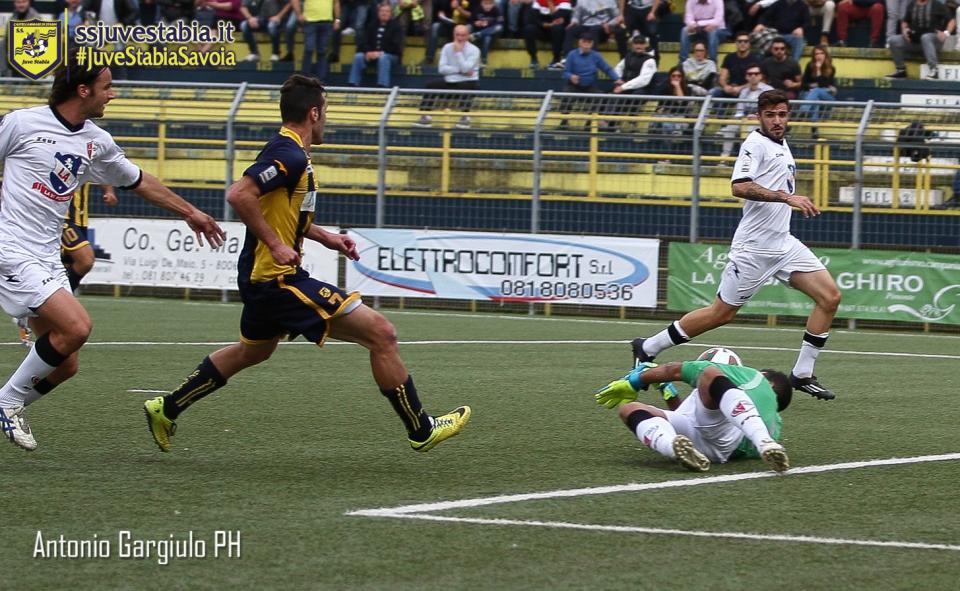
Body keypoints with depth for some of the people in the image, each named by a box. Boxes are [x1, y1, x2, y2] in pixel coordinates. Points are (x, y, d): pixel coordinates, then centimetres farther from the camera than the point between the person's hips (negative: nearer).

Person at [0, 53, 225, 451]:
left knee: (65, 365, -1)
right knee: (75, 326, -22)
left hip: (47, 260, 7)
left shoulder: (96, 142, 11)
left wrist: (191, 213, 32)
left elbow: (140, 182, 26)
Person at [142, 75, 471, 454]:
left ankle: (166, 409, 39)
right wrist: (275, 244, -27)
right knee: (380, 333, -9)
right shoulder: (290, 155, -20)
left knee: (253, 350, 33)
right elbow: (239, 195, -30)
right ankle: (421, 430, -3)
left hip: (263, 277, 11)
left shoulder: (287, 151, 12)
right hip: (278, 279, -11)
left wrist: (325, 237, 21)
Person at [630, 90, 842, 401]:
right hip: (754, 245, -8)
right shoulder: (756, 143, -12)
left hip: (783, 244, 8)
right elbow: (740, 186, -28)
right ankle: (647, 348, 12)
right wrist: (787, 197, -33)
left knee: (830, 296, -4)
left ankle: (802, 374, 1)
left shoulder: (782, 145, 16)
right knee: (722, 313, -2)